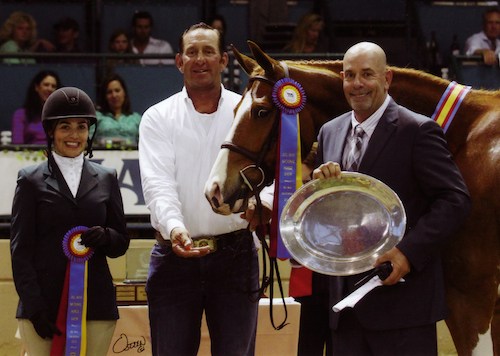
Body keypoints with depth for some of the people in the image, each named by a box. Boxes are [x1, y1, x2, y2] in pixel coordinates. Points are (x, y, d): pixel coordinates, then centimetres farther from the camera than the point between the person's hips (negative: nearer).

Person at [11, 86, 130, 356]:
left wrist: (105, 237, -9)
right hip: (44, 303, -2)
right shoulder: (31, 180, 6)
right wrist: (34, 306, -9)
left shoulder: (106, 179, 14)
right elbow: (20, 248, 2)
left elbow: (121, 243, 16)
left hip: (95, 303, 2)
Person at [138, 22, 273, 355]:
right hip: (176, 253, 0)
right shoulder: (158, 117, 3)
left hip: (235, 253, 0)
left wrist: (264, 202, -31)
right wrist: (174, 228, -30)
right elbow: (157, 183, -10)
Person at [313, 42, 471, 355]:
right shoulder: (331, 132, 13)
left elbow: (455, 199, -12)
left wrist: (409, 252, -21)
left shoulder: (418, 131, -7)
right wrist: (319, 183, -6)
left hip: (402, 292, -6)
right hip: (346, 297, 6)